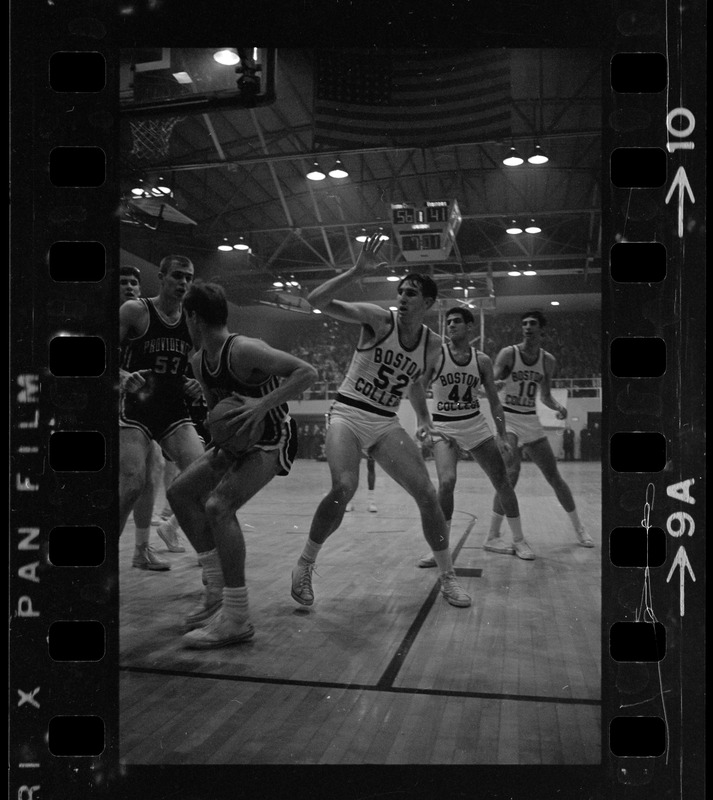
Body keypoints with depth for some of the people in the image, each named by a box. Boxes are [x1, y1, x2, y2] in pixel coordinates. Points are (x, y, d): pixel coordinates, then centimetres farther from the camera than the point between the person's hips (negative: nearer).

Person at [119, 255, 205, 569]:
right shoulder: (134, 310, -6)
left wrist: (195, 384, 1)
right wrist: (124, 376, -25)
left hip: (174, 410, 5)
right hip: (135, 407, -5)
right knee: (132, 485, -15)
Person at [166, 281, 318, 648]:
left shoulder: (244, 351, -25)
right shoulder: (199, 362, 1)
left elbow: (308, 372, -29)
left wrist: (263, 404, -38)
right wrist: (220, 444, -4)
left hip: (272, 441, -10)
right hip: (238, 439, 10)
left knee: (218, 506, -26)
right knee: (180, 492, 9)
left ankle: (236, 618, -15)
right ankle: (217, 593, 17)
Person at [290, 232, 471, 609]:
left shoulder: (433, 344, 5)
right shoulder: (378, 318, -9)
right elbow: (317, 300, -18)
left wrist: (424, 419, 28)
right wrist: (357, 271, -27)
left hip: (386, 424, 5)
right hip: (347, 414, -4)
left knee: (427, 495, -4)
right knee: (344, 488, -28)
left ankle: (448, 578, 13)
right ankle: (305, 565, -5)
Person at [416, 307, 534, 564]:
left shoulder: (482, 360, 1)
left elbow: (494, 401, 6)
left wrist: (501, 436, 0)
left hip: (475, 425, 3)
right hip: (443, 427, -3)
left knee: (502, 481, 3)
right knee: (447, 482, -22)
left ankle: (518, 540, 20)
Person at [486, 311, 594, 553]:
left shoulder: (548, 361, 3)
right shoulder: (508, 354, -9)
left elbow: (545, 396, 14)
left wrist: (558, 406, -7)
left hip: (531, 420, 4)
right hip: (507, 418, -4)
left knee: (554, 476, 8)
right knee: (511, 474, -21)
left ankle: (578, 528, 24)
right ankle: (493, 534, -12)